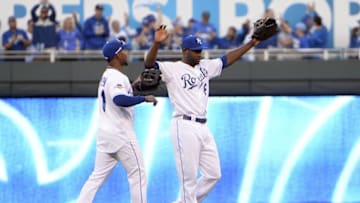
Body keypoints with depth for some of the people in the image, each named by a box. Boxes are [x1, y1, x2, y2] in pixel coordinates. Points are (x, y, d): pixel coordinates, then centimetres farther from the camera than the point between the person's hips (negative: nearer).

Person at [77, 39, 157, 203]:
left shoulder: (106, 76, 15)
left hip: (104, 133, 9)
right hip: (120, 134, -9)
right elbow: (120, 100, -32)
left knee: (98, 176, 7)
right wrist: (144, 98, -25)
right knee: (137, 173, 1)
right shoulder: (118, 77, -14)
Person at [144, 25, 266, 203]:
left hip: (202, 127, 8)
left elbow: (227, 59, 23)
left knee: (213, 174, 9)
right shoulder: (172, 68, -3)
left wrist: (252, 43, 19)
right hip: (184, 126, -8)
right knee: (189, 179, -6)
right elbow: (149, 65, -17)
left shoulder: (205, 67, 18)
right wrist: (157, 43, -33)